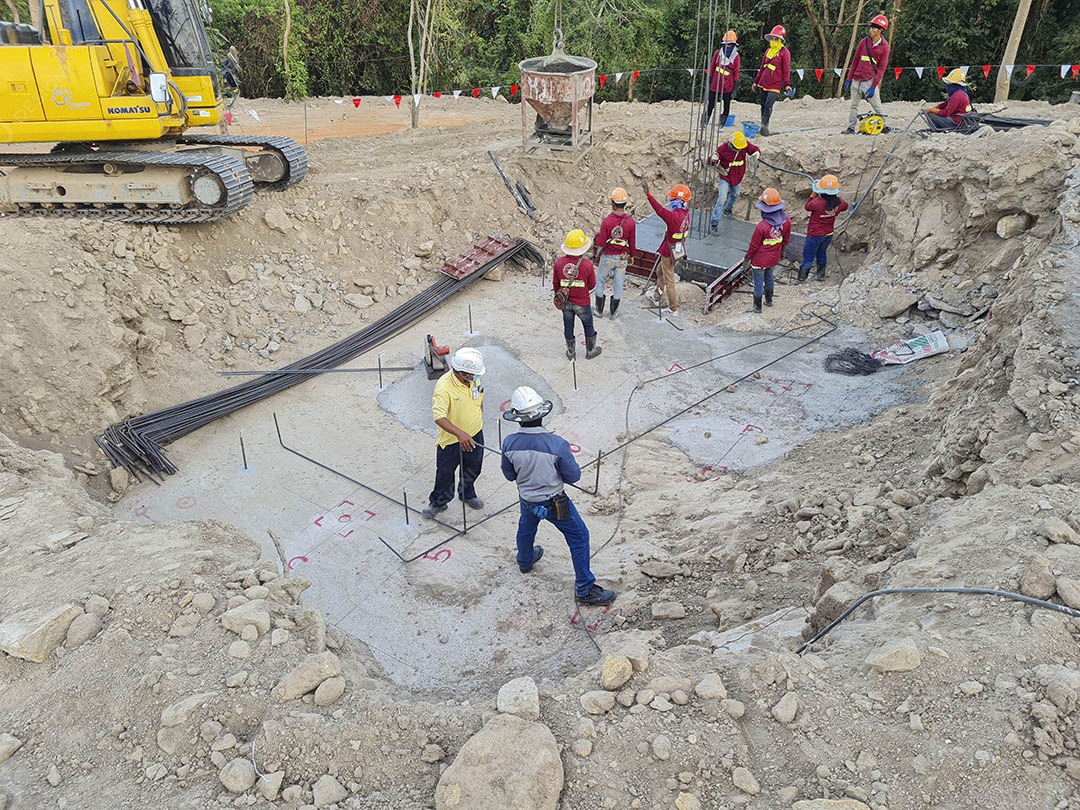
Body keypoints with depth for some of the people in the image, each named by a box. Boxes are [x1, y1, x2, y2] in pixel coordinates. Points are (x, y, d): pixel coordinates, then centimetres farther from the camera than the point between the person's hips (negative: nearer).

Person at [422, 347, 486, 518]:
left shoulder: (475, 378, -11)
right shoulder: (444, 387, -31)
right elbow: (439, 417, -37)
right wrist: (460, 433, -48)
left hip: (475, 434, 6)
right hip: (450, 439, -6)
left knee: (473, 468, 24)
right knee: (445, 473, 10)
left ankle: (467, 495, 51)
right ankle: (438, 502, 35)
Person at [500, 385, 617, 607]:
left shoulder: (509, 443, -20)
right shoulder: (557, 445, -31)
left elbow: (509, 475, -4)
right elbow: (573, 476, -17)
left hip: (526, 499, 4)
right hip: (554, 503, -4)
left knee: (526, 527, 34)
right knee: (579, 537, 14)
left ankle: (525, 562, 62)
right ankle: (584, 590, 22)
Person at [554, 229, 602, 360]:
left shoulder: (559, 262, -16)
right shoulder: (587, 264, -24)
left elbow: (555, 283, -3)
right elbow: (591, 285, -11)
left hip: (566, 302, 3)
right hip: (582, 303, -3)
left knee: (568, 327, 20)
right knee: (588, 326, 20)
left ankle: (570, 352, 36)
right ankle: (590, 351, 36)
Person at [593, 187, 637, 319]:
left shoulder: (606, 221, -21)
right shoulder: (631, 222, -11)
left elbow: (601, 244, -16)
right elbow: (632, 244, -3)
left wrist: (597, 237, 6)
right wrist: (630, 255, 15)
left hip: (607, 257, -2)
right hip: (622, 258, 2)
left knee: (600, 282, 17)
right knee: (618, 284, 15)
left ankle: (599, 310, 25)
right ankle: (613, 312, 25)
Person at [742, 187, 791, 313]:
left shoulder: (762, 226, -32)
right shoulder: (786, 220, -15)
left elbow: (754, 245, -19)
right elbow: (786, 239, 3)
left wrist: (747, 259, -4)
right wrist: (782, 251, 20)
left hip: (760, 260, -6)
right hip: (774, 258, 6)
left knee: (758, 283, 11)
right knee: (769, 278, 27)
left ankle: (757, 307, 25)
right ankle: (769, 301, 46)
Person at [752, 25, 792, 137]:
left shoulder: (784, 52, -4)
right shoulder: (768, 50, 14)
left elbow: (786, 70, -6)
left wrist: (787, 84, -12)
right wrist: (756, 81, 19)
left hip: (775, 85, -6)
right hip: (763, 83, 6)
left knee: (768, 106, -15)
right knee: (763, 105, 10)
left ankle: (764, 125, -6)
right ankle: (763, 125, 19)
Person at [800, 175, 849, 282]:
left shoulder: (816, 202, -31)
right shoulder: (839, 203, -13)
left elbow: (807, 207, -9)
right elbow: (845, 206, 11)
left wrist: (813, 195, -1)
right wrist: (838, 196, 14)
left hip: (815, 235, -5)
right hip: (828, 234, 5)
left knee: (808, 257, 7)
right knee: (822, 253, 25)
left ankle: (801, 279, 14)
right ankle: (821, 275, 37)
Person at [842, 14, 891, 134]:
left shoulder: (884, 46, -3)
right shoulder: (864, 42, 7)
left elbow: (881, 68, -5)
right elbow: (855, 61, 12)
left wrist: (874, 86, -14)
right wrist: (849, 79, 7)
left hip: (870, 81, -4)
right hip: (856, 80, 4)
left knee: (877, 105, -2)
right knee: (854, 106, 7)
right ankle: (852, 128, 14)